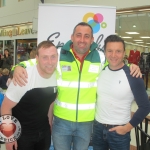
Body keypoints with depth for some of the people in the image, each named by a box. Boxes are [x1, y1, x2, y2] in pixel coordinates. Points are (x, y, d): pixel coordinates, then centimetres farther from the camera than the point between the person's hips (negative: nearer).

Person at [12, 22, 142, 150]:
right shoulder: (58, 55, -9)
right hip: (61, 120, -1)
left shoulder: (100, 57, -4)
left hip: (86, 122, 1)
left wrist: (131, 66, -5)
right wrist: (19, 68, -20)